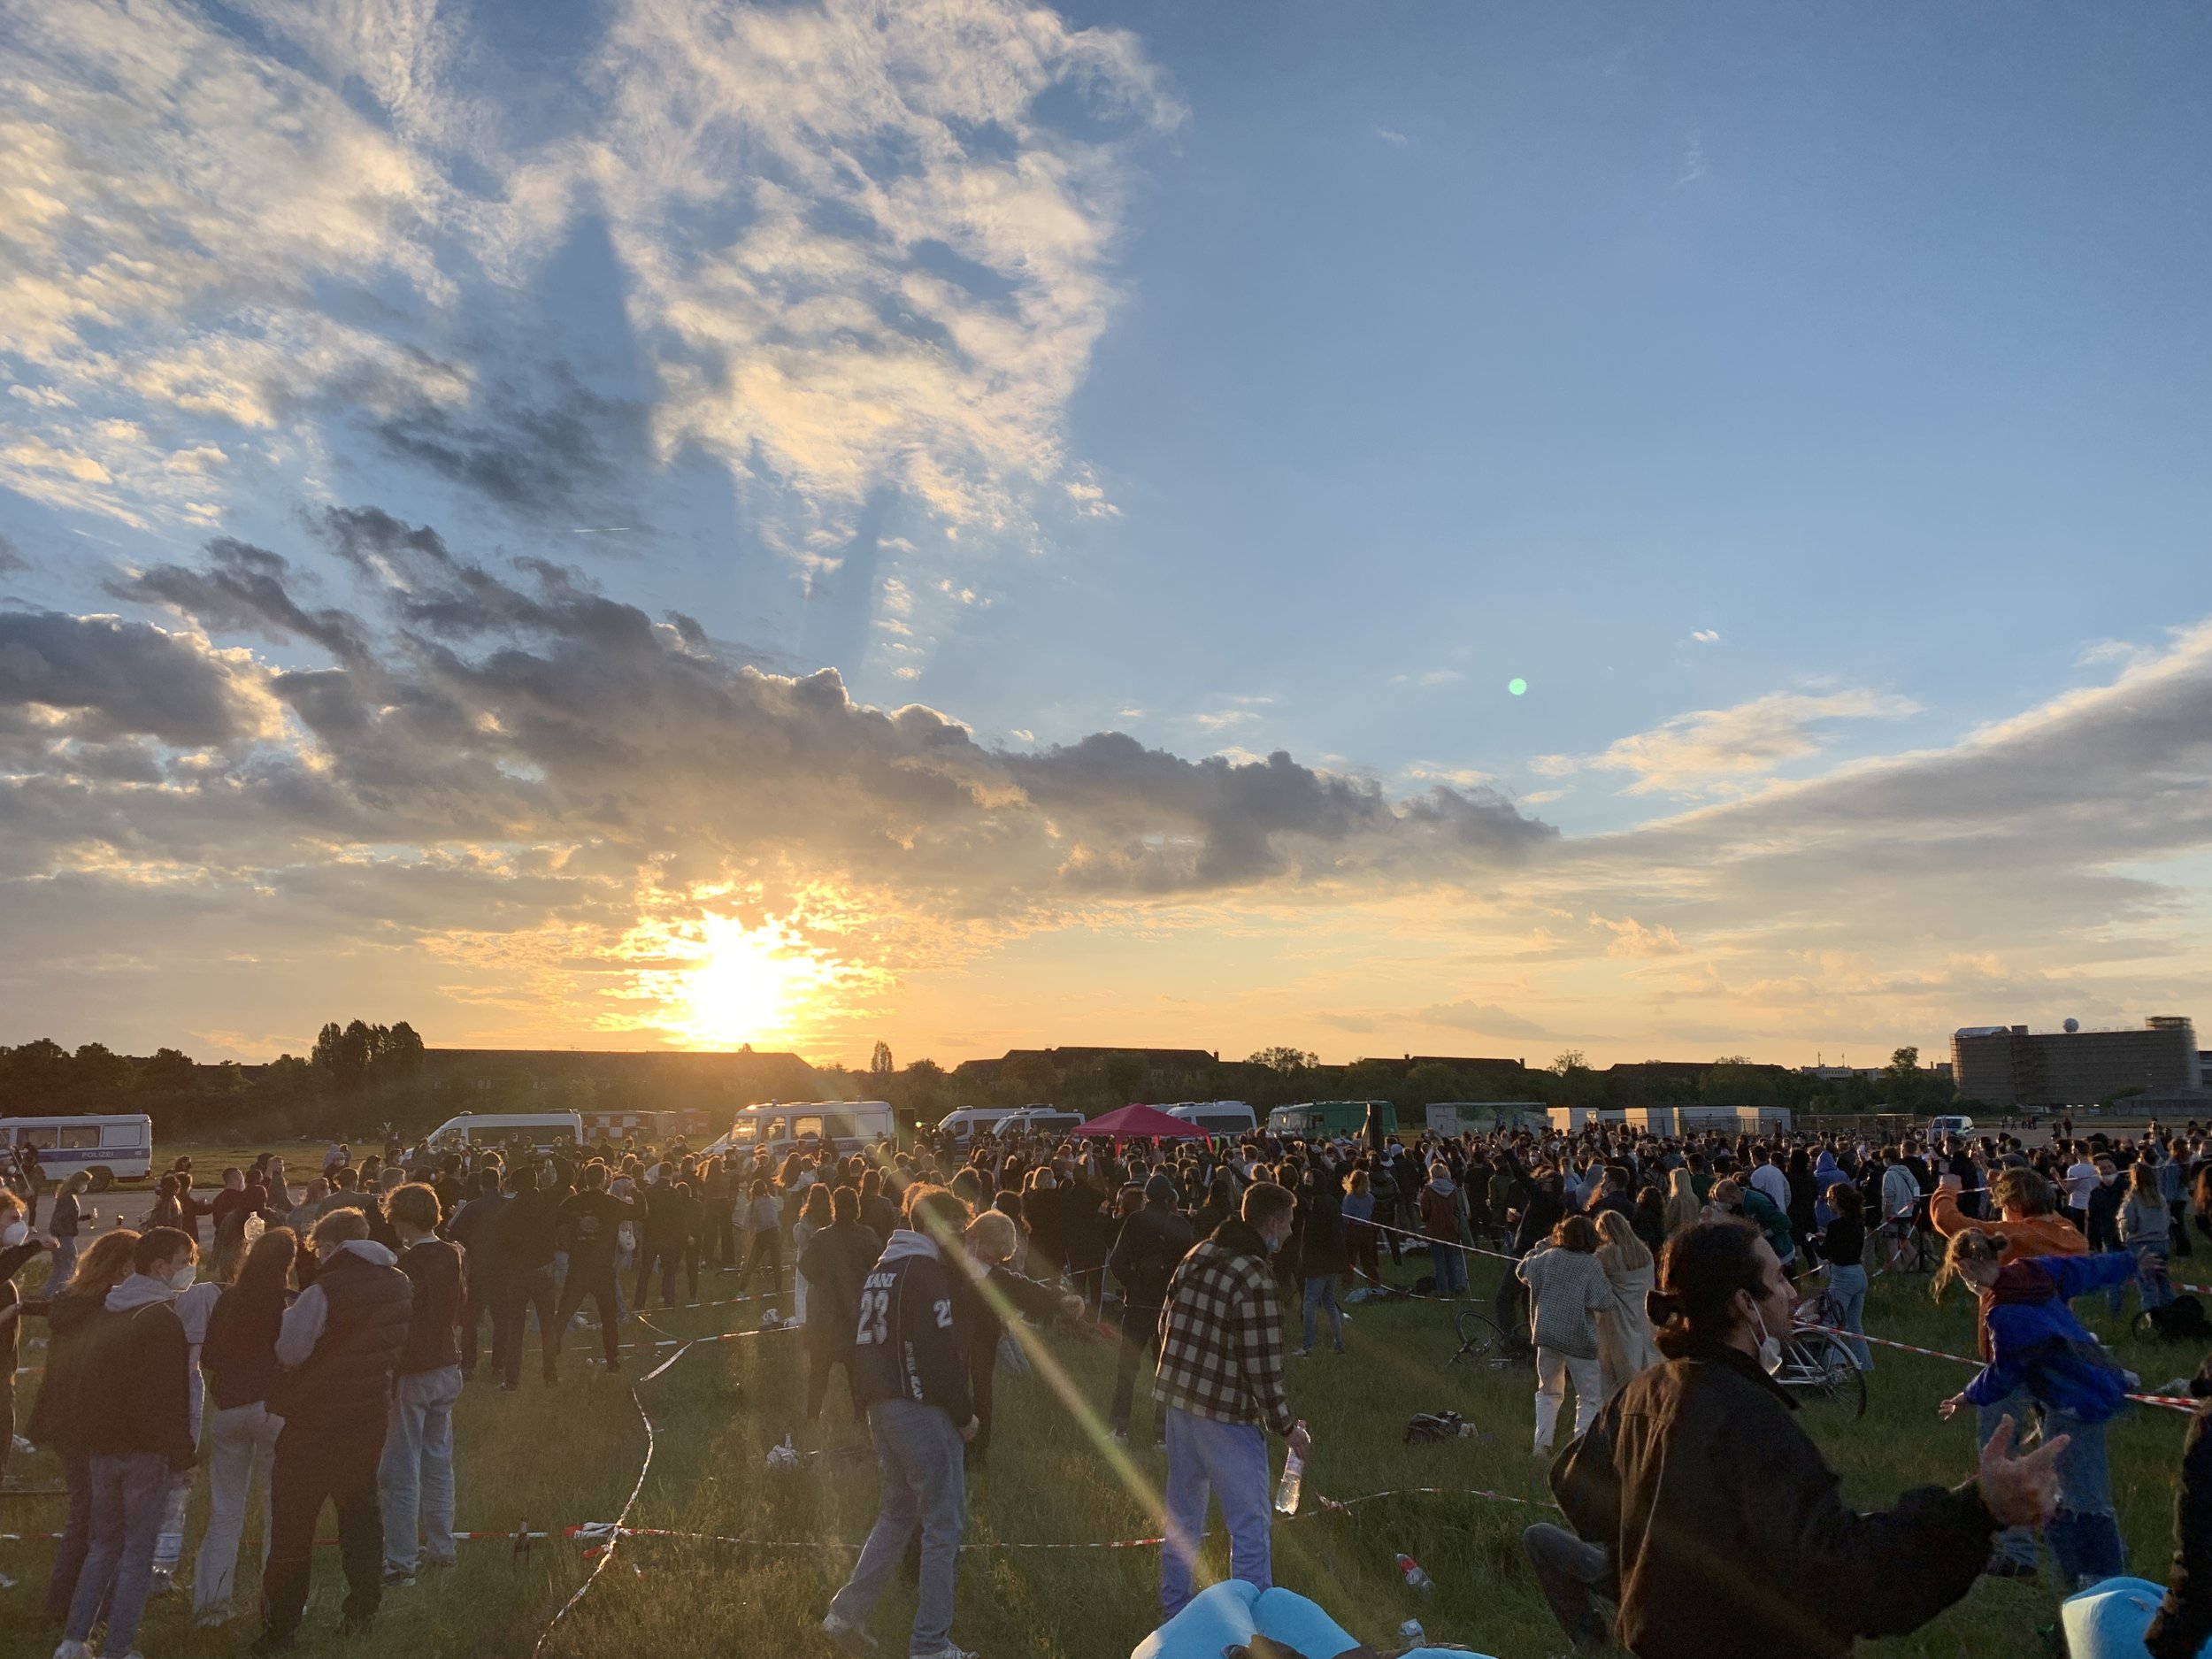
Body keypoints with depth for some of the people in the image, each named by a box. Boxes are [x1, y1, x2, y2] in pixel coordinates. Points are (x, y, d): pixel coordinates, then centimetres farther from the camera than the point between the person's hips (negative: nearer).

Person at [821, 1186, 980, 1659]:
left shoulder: (880, 1270, 13)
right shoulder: (925, 1271, -16)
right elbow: (939, 1353, -21)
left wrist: (869, 1401, 20)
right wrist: (965, 1413, -12)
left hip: (882, 1406, 9)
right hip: (921, 1408, -9)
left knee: (897, 1513, 21)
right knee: (943, 1522, 0)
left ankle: (847, 1613, 21)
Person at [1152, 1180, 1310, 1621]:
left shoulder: (1197, 1255, 2)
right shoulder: (1254, 1277, -21)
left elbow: (1167, 1324, 10)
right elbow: (1263, 1365, -19)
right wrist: (1287, 1427, -7)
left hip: (1177, 1399, 8)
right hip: (1226, 1413, -8)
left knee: (1183, 1514, 22)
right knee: (1250, 1525, 5)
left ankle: (1175, 1610, 35)